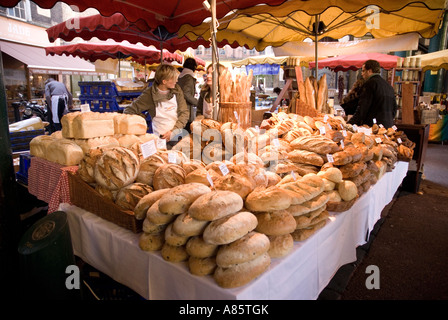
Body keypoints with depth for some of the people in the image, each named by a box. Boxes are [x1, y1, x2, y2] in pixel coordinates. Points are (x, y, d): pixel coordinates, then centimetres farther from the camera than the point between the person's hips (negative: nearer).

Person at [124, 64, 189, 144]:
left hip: (179, 136, 3)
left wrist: (173, 131, -11)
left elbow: (184, 112, 3)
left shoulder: (177, 90, 4)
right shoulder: (149, 94, -5)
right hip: (162, 139, -3)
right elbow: (129, 111, -1)